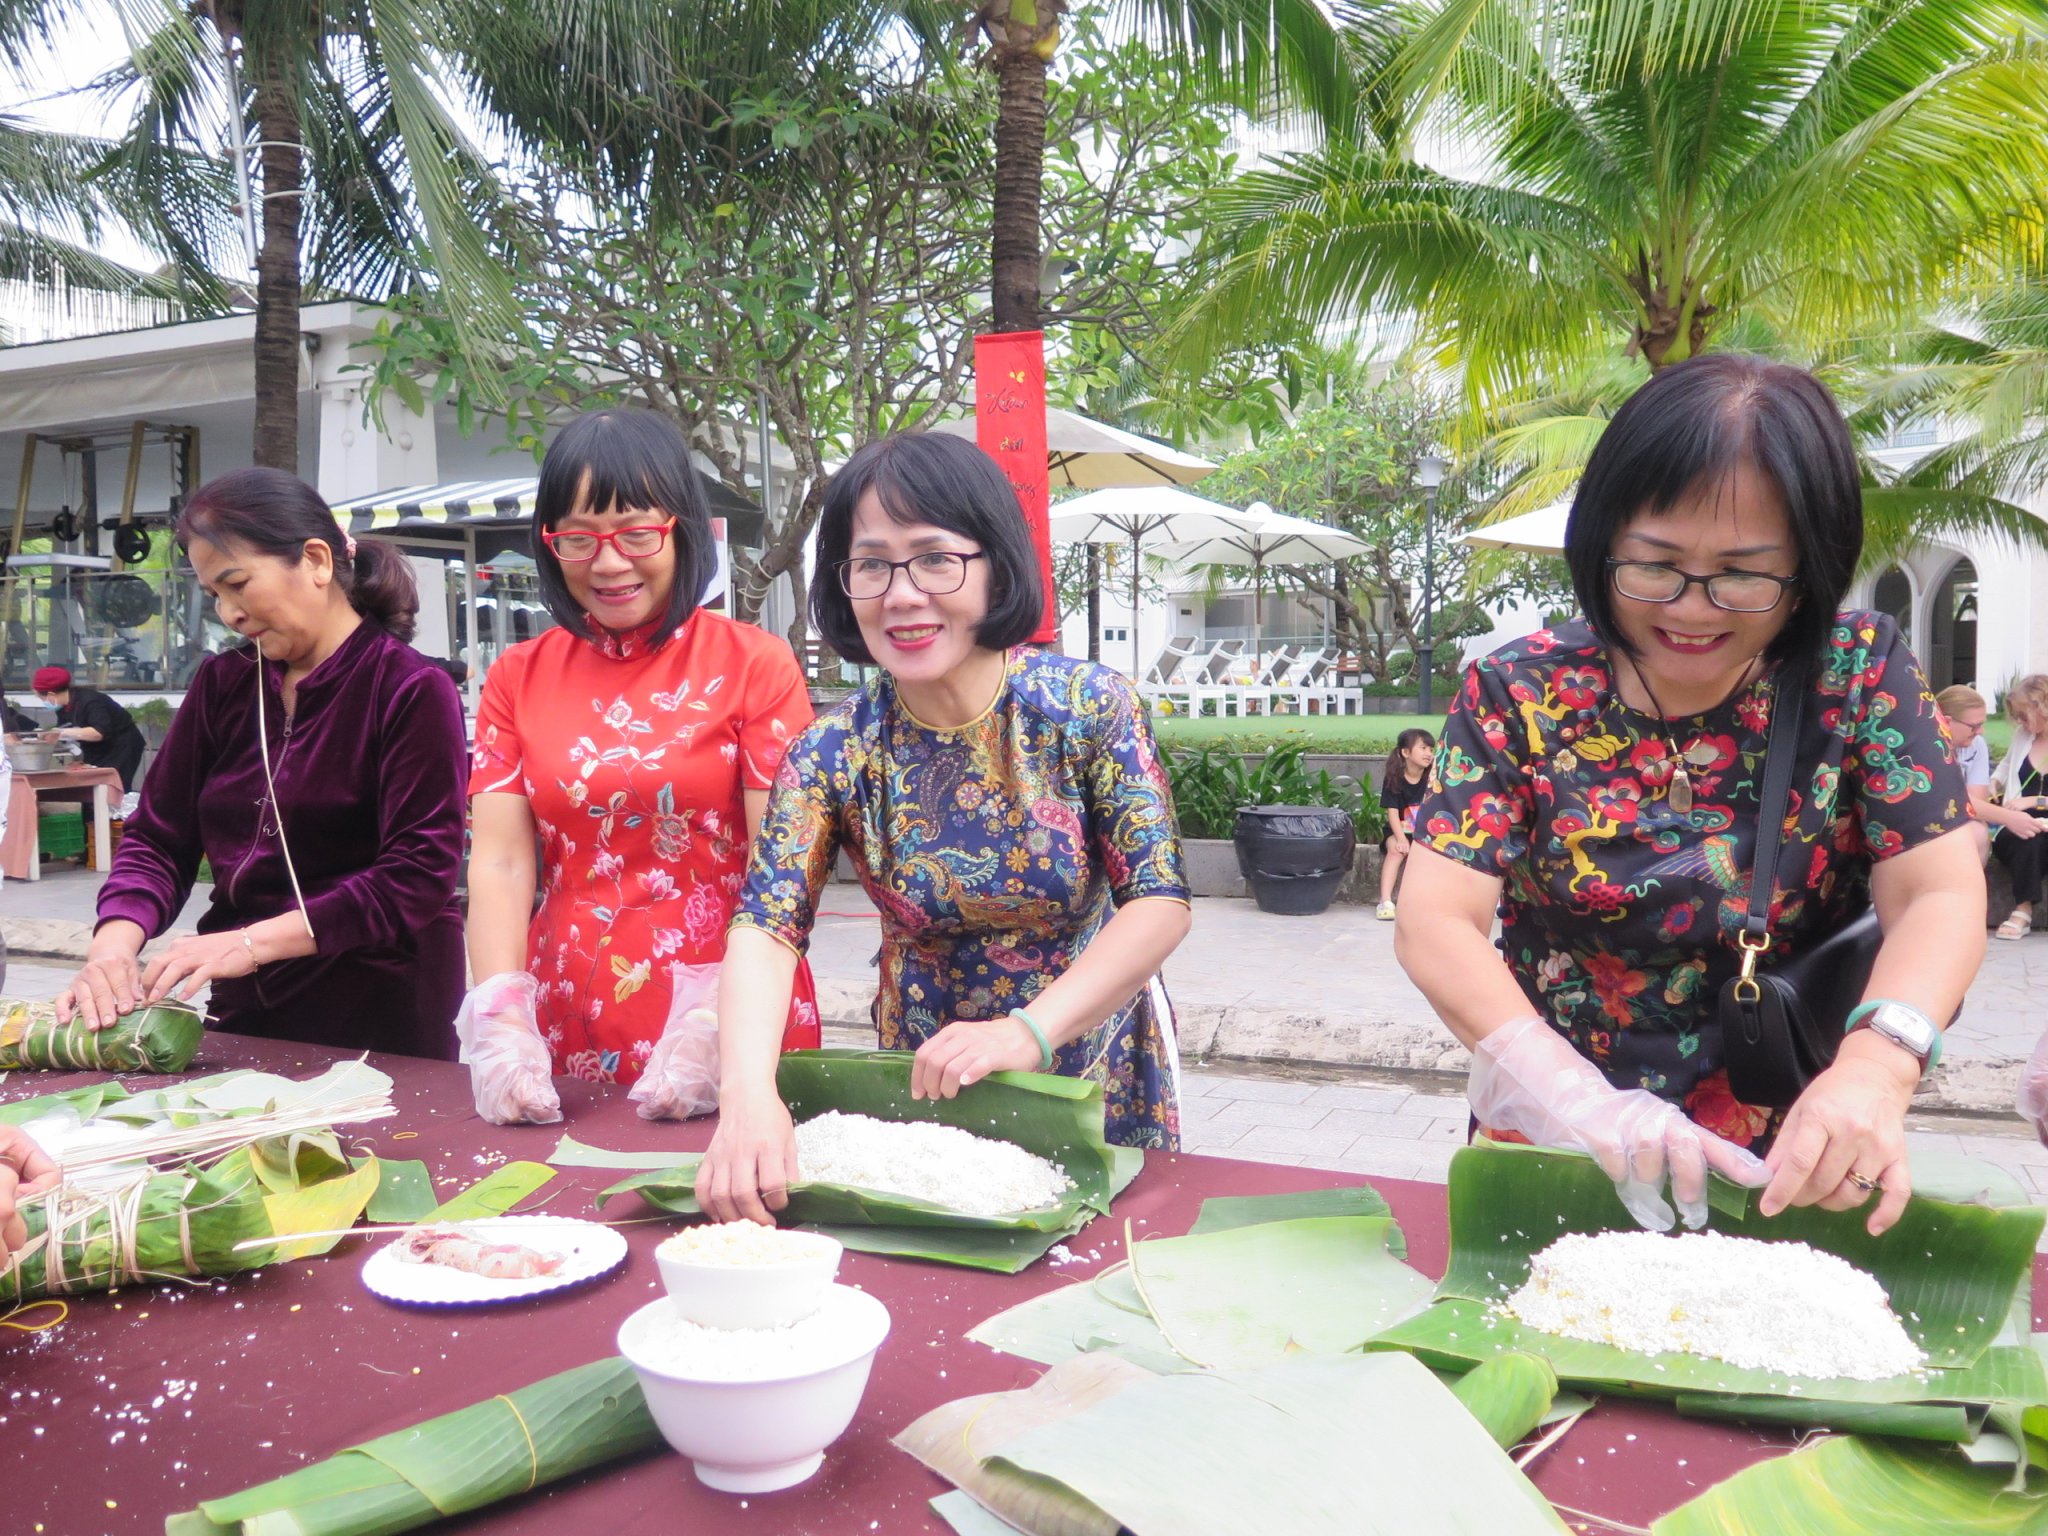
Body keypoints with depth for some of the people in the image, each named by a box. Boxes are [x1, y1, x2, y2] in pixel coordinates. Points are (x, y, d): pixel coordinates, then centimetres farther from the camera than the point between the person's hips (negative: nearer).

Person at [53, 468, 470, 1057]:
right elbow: (159, 838, 7)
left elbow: (419, 876, -19)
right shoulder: (222, 684, 8)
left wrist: (253, 942, -24)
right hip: (246, 1018, 6)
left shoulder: (412, 690, -12)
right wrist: (115, 941, -13)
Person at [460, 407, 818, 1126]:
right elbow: (500, 862, -1)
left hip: (732, 1048, -3)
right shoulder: (517, 679, 6)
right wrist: (500, 1021, -15)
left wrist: (715, 1025, -21)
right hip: (568, 1051, 3)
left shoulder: (756, 664, -5)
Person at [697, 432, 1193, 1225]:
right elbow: (766, 926, -22)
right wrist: (747, 1091, -40)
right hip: (920, 1081, 2)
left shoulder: (1089, 707, -16)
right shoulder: (832, 753, -12)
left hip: (1091, 1064, -1)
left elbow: (1159, 901, -20)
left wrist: (1029, 1032, -33)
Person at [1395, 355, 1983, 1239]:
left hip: (1788, 1172, 1)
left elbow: (1939, 895, -7)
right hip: (1552, 1155, 0)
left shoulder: (1860, 675, -3)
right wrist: (1576, 1096, -29)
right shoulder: (1519, 693, -6)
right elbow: (1435, 923, -13)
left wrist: (1876, 1065, -28)